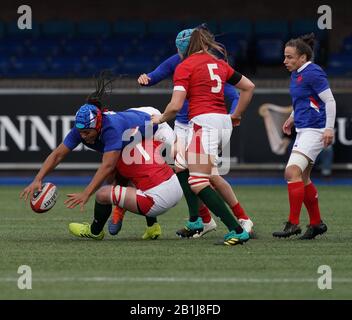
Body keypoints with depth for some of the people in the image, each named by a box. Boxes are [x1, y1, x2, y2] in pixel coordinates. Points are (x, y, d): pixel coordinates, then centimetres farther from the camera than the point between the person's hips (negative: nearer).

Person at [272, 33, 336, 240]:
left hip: (314, 129, -11)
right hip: (303, 130, 11)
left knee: (293, 171, -19)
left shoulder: (313, 73, -14)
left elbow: (330, 101, -16)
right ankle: (317, 223, 24)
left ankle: (293, 224, -20)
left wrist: (329, 128, -21)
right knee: (303, 179, 13)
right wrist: (292, 118, 18)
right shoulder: (296, 74, 14)